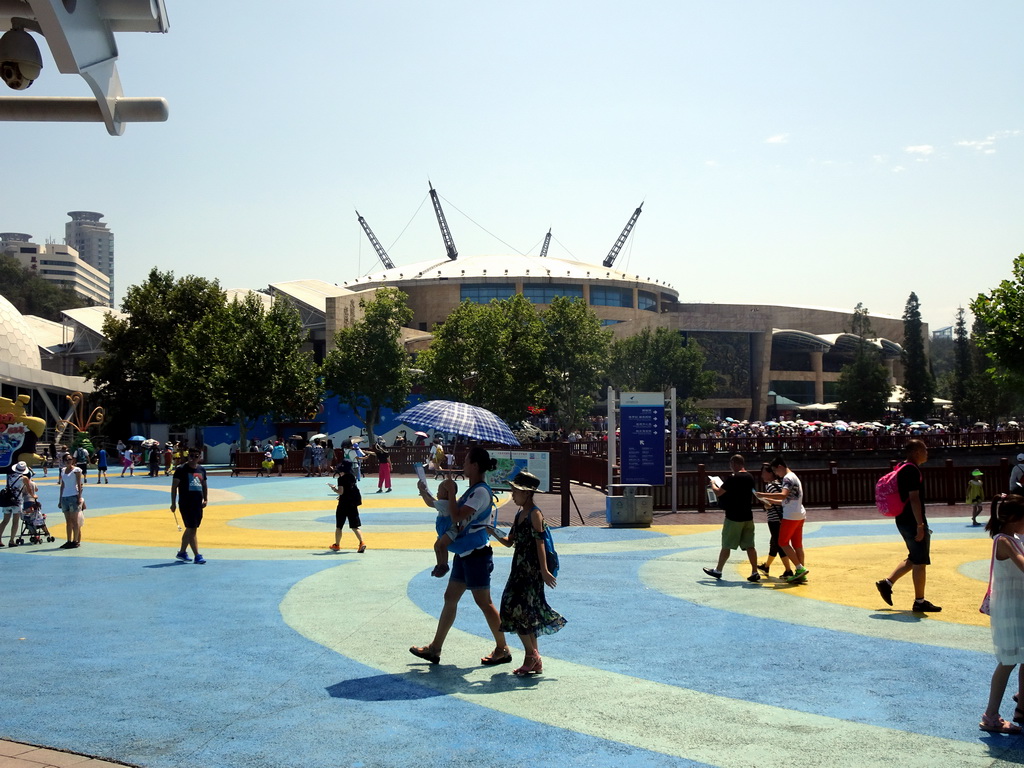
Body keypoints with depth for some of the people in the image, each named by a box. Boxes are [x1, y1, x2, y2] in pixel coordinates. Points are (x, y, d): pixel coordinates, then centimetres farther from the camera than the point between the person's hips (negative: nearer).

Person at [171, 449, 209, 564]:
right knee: (192, 530, -9)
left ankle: (182, 552, 28)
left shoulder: (201, 470, 10)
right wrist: (173, 503, -10)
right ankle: (197, 556, -10)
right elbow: (174, 486, -6)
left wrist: (205, 499, 8)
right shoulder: (181, 469, -7)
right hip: (186, 503, -6)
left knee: (190, 529, 14)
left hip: (198, 504, 6)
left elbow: (204, 486, 21)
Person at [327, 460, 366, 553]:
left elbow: (340, 492, -18)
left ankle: (337, 545, 19)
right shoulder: (352, 477, 8)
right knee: (355, 526, 3)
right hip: (353, 504, 6)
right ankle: (362, 542, -14)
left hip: (343, 504, -6)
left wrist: (333, 488, -2)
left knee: (338, 526, 10)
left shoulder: (341, 479, -13)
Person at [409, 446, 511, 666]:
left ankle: (502, 649, 11)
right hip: (465, 552, 10)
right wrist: (426, 495, 13)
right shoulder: (473, 490, 12)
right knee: (450, 598, 12)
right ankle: (434, 649, 18)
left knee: (483, 602, -1)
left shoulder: (481, 491, -18)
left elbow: (458, 515, -26)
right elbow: (455, 513, 18)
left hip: (477, 554, -10)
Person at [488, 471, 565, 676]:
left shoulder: (535, 514, -11)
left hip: (532, 569, -9)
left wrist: (544, 571, -20)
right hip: (520, 567, 9)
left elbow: (539, 543, -16)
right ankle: (535, 662, 15)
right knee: (525, 613, 9)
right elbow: (509, 542, 16)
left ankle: (531, 655, 1)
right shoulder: (520, 513, 14)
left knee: (517, 612, -10)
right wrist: (494, 533, -1)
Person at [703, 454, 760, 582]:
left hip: (734, 518, -6)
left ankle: (718, 570, 18)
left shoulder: (732, 478, -16)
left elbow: (718, 493, -13)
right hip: (748, 516, 6)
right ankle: (754, 573, 1)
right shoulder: (750, 478, 7)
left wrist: (713, 485, 6)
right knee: (749, 546, 5)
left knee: (726, 545, 6)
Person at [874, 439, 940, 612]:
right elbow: (914, 499, -22)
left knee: (914, 559, 19)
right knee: (920, 561, -2)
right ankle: (919, 602, 3)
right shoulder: (912, 470, -17)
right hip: (912, 521, -10)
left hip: (903, 520, 10)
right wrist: (920, 525, -23)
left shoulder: (903, 469, 14)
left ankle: (887, 583, 16)